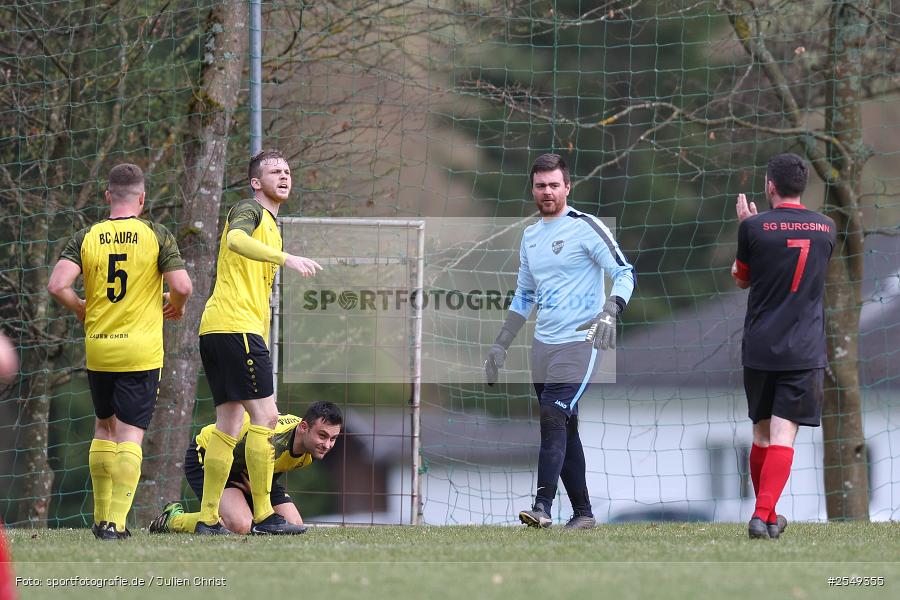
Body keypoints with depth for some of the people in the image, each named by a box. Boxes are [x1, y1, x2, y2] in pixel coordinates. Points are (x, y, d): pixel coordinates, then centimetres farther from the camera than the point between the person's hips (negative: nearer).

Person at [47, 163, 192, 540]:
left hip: (97, 349, 3)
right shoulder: (157, 237, -5)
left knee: (105, 427, 19)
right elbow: (182, 286, -13)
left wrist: (81, 310, 9)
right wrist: (175, 307, 10)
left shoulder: (86, 238, 0)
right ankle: (116, 522, -12)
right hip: (142, 350, -3)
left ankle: (100, 517, 20)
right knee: (130, 435, -2)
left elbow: (57, 285, -10)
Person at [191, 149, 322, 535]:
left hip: (217, 330, 10)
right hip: (235, 326, -10)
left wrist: (262, 350, 26)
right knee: (264, 417, -10)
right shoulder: (249, 211, -4)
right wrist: (286, 259, -38)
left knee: (229, 426, 9)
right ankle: (263, 516, -9)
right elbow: (235, 239, -29)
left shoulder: (271, 226, 26)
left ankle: (207, 518, 10)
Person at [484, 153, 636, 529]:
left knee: (553, 417, -19)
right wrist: (501, 345, 22)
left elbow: (625, 273, -12)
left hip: (579, 342, -7)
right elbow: (523, 297, 25)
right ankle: (583, 513, 12)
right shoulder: (530, 236, 15)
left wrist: (609, 314, -28)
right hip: (543, 344, 7)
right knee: (564, 429, 7)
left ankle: (543, 506, -24)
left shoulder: (586, 227, -7)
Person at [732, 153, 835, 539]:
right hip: (804, 352, 0)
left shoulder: (754, 228, -6)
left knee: (762, 432, 14)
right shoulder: (826, 229, 3)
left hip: (760, 349, 0)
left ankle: (767, 515, 24)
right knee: (783, 435, -5)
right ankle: (764, 515, -19)